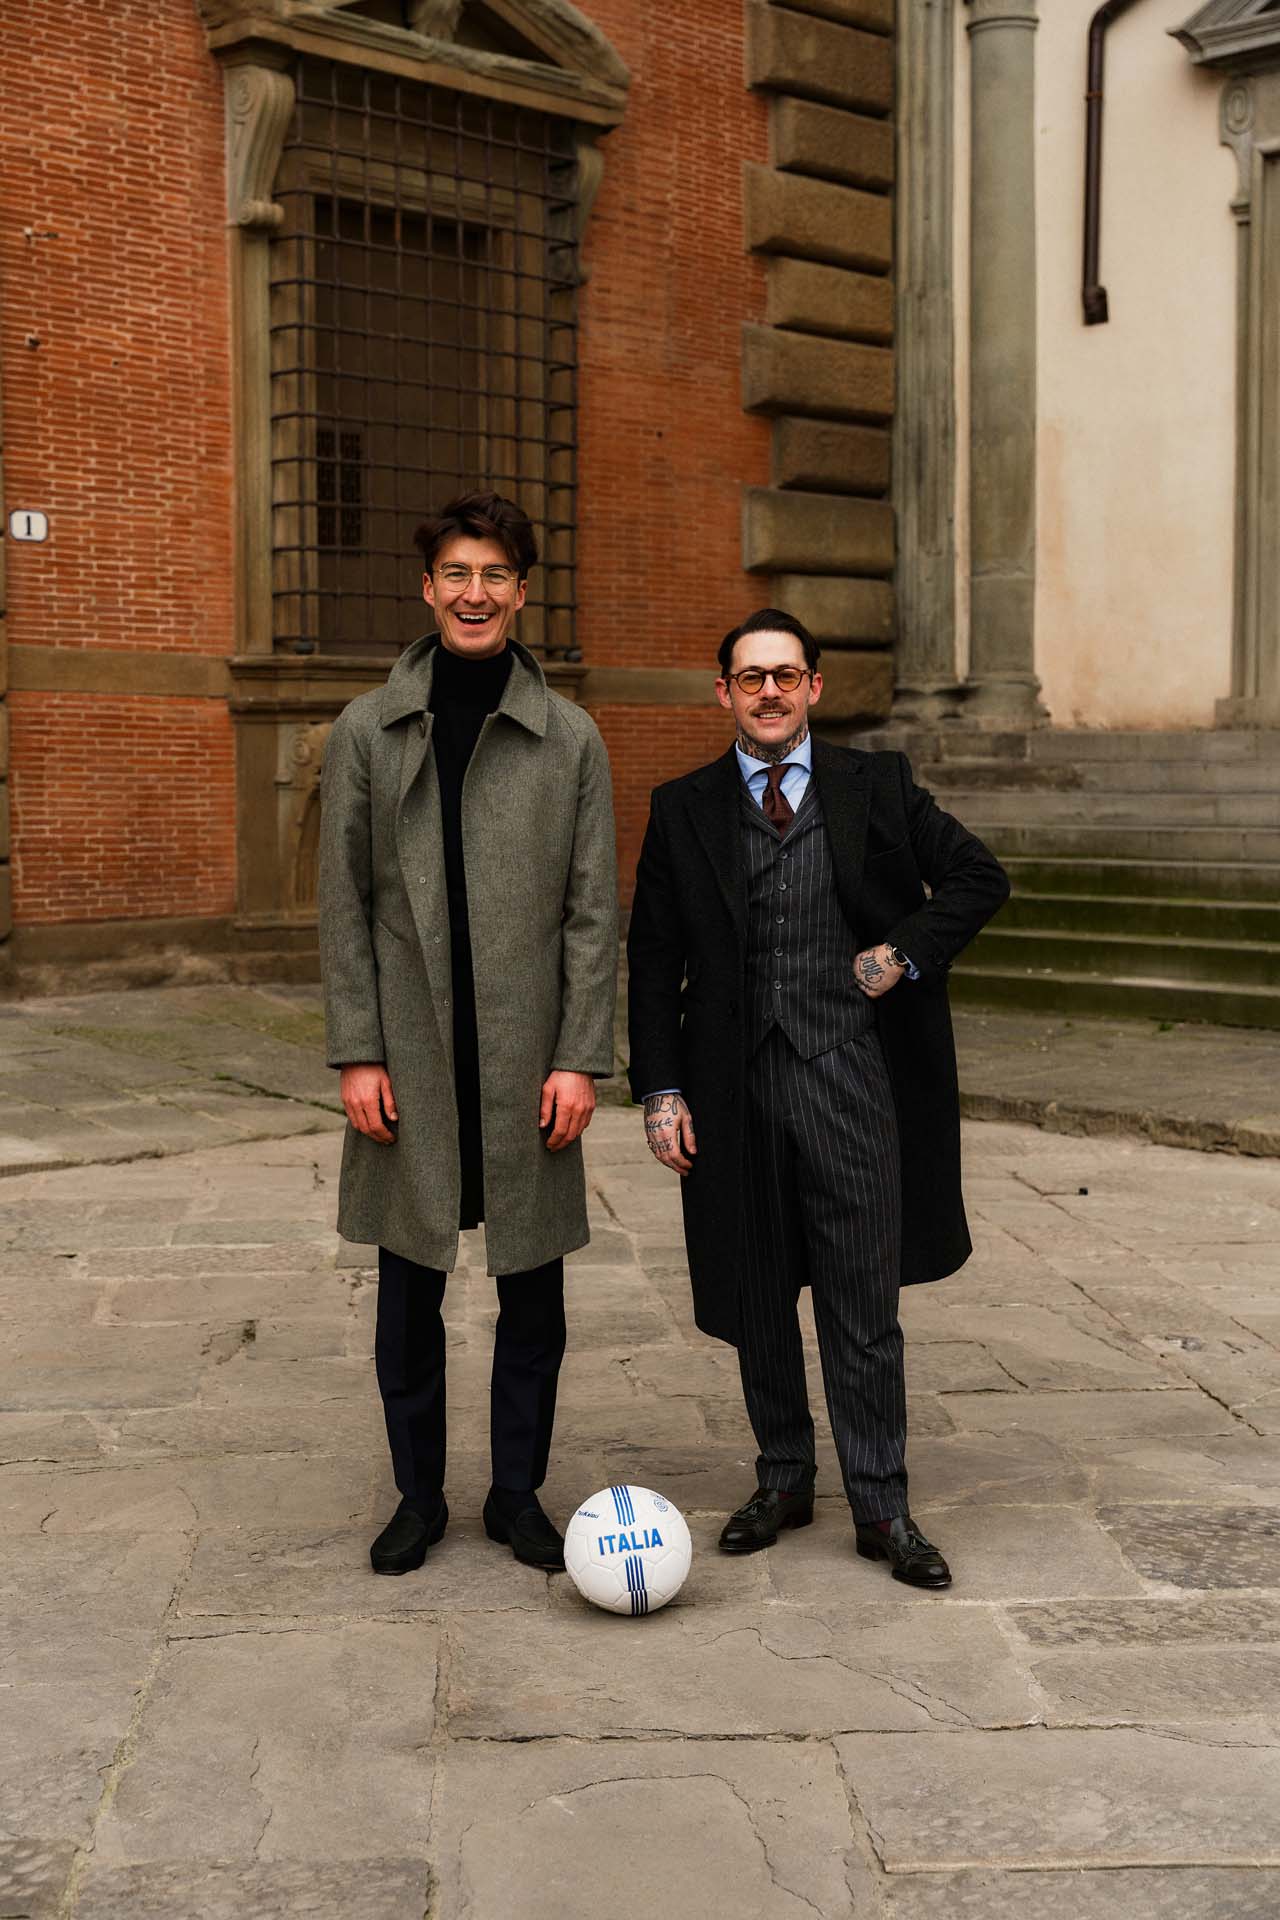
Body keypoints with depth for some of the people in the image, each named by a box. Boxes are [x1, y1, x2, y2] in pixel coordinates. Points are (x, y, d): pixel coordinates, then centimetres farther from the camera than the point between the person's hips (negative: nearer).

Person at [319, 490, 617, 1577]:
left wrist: (580, 1058, -6)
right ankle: (419, 1497, 25)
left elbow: (594, 912, 1)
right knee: (410, 1291, 9)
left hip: (527, 1060, 0)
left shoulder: (570, 739, 3)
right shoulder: (368, 731, 4)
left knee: (532, 1292, 8)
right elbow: (344, 905, 3)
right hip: (410, 1061, 0)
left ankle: (518, 1494, 24)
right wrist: (357, 1053, -4)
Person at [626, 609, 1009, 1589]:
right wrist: (660, 1088, -1)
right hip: (737, 1090, 2)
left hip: (851, 1078, -1)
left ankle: (883, 1509, 14)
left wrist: (905, 953, -4)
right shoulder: (682, 810, 6)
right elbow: (654, 961, 7)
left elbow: (980, 876, 10)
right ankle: (784, 1480, 28)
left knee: (864, 1307, 2)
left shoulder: (877, 785, 5)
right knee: (757, 1301, 12)